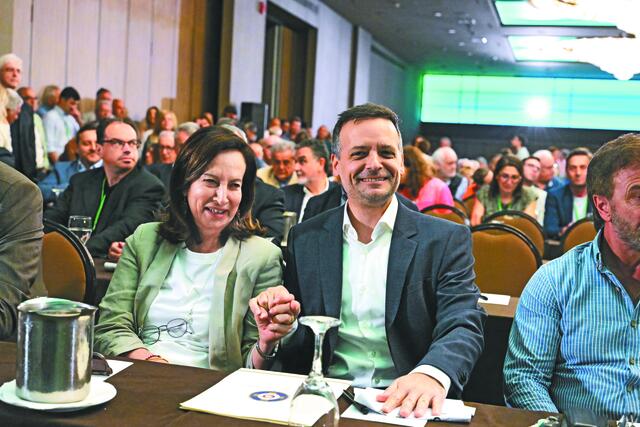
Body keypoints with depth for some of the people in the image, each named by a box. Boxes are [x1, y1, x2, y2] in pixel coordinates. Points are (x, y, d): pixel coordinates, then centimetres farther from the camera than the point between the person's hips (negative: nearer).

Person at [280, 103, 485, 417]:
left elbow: (462, 326, -9)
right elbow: (294, 333, 12)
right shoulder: (304, 239, 9)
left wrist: (431, 374, -30)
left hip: (407, 404, 0)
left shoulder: (447, 240, 2)